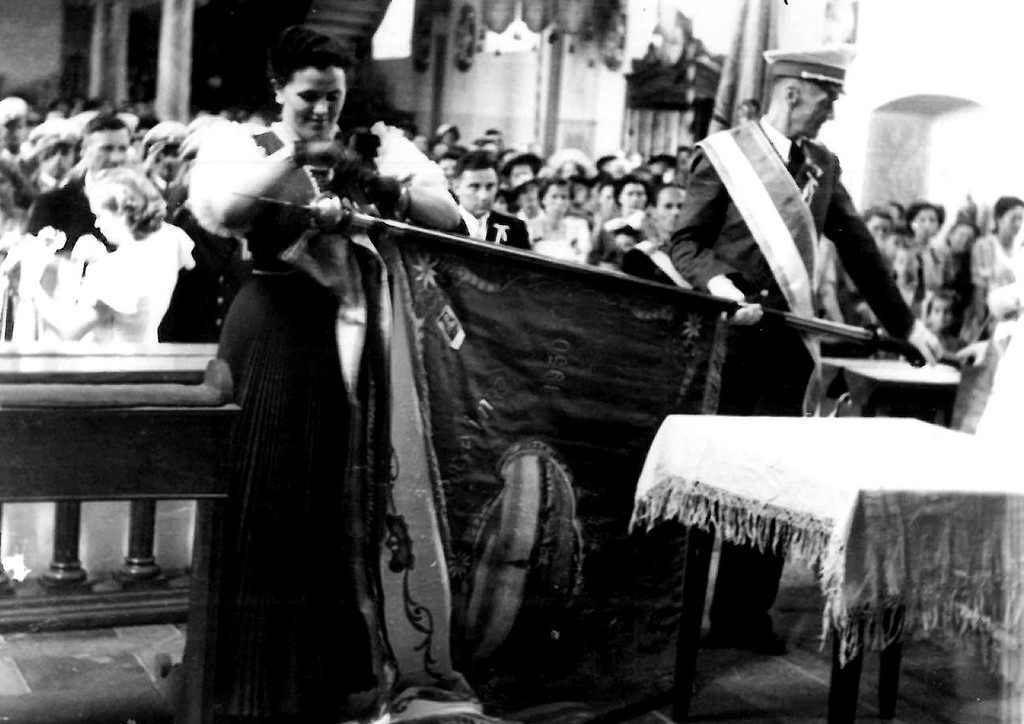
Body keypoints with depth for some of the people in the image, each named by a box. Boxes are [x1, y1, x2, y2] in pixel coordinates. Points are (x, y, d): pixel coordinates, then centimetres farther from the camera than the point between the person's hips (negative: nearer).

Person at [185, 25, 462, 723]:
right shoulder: (245, 146, 3)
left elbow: (448, 213, 2)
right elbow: (216, 209, -18)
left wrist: (390, 193, -16)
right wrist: (295, 157, -20)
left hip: (353, 340, 4)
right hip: (276, 333, -3)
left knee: (346, 505, 9)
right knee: (268, 501, 1)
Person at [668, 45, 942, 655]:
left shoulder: (823, 164, 13)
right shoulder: (724, 154, -3)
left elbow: (858, 247, 16)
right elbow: (685, 244, -3)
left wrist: (905, 322, 15)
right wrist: (717, 284, -22)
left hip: (788, 341, 5)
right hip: (728, 333, -5)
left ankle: (748, 615, 10)